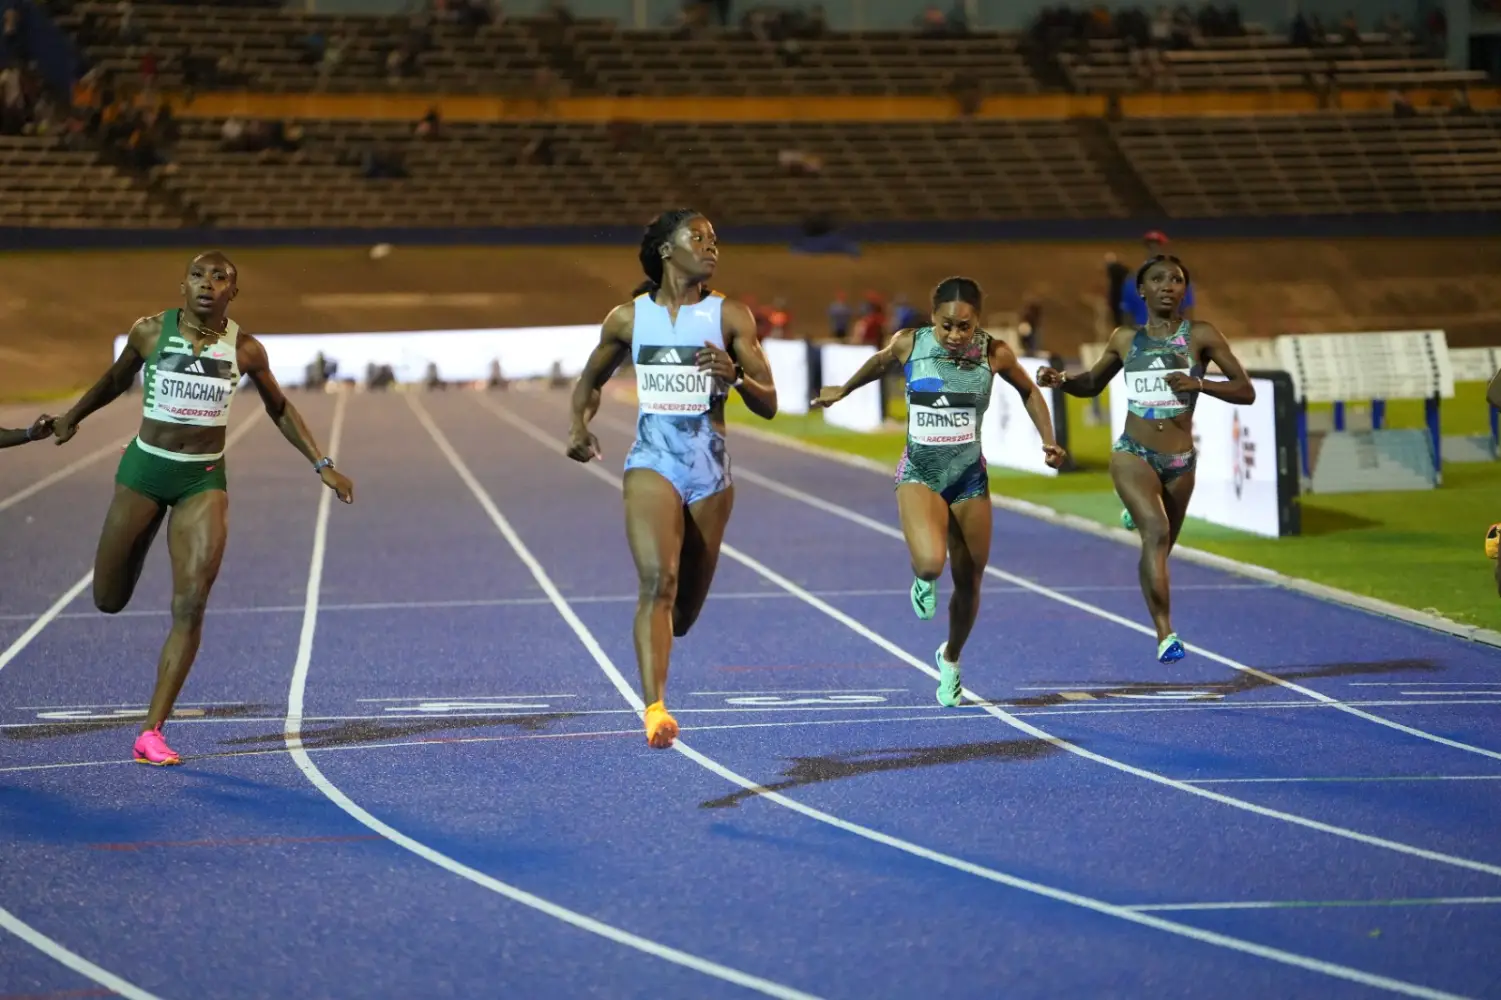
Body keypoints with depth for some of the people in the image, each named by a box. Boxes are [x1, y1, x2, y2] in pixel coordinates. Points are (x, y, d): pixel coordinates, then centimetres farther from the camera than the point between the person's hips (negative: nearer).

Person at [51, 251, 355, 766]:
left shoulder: (245, 349, -5)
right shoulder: (150, 332, -6)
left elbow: (280, 409, 11)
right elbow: (116, 379, 14)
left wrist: (323, 465, 5)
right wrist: (72, 418, 26)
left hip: (204, 479, 0)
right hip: (144, 468, 0)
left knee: (191, 605, -12)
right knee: (109, 601, 8)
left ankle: (152, 732, -7)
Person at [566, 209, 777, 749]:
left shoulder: (730, 316, 3)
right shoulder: (628, 318, 5)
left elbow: (768, 404, 0)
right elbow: (590, 380, 21)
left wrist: (736, 376, -21)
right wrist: (579, 425, 2)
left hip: (711, 471, 2)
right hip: (652, 465, -2)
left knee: (685, 608, 10)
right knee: (657, 581, -23)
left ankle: (654, 638, 46)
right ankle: (655, 710, -30)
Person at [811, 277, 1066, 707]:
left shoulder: (994, 354, -11)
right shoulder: (908, 344, -12)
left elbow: (1029, 392, 8)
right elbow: (880, 363, 12)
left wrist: (1049, 442, -2)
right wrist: (842, 391, 27)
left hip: (969, 478, 2)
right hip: (919, 474, -2)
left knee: (968, 583, 10)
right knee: (930, 563, -28)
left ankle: (950, 660, 40)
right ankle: (923, 581, 12)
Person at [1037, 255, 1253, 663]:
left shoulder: (1201, 335, -3)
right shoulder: (1125, 339, 4)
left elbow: (1246, 391, -4)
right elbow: (1092, 384, 20)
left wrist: (1199, 384, -19)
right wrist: (1061, 380, -1)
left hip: (1179, 461, 1)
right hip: (1133, 454, -1)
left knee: (1160, 546, 17)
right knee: (1156, 532, -25)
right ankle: (1165, 635, -29)